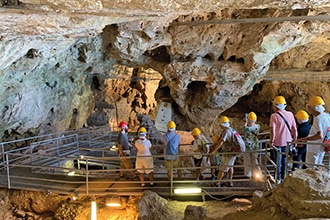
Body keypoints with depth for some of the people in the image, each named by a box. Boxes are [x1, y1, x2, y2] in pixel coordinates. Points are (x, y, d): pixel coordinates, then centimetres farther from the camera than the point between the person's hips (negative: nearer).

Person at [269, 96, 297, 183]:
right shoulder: (290, 114, 2)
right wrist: (295, 140, 13)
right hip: (288, 141, 4)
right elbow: (294, 129, 5)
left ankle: (278, 179, 14)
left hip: (278, 142, -4)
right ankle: (284, 177, 23)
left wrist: (271, 141, -10)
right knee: (285, 160, 17)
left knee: (278, 161, 8)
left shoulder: (274, 116, -11)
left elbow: (272, 130, -16)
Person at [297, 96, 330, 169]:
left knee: (310, 168, 2)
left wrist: (305, 139, -27)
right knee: (318, 167, 21)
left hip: (315, 148, -9)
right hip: (322, 147, 9)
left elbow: (319, 135, -33)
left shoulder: (318, 118, -25)